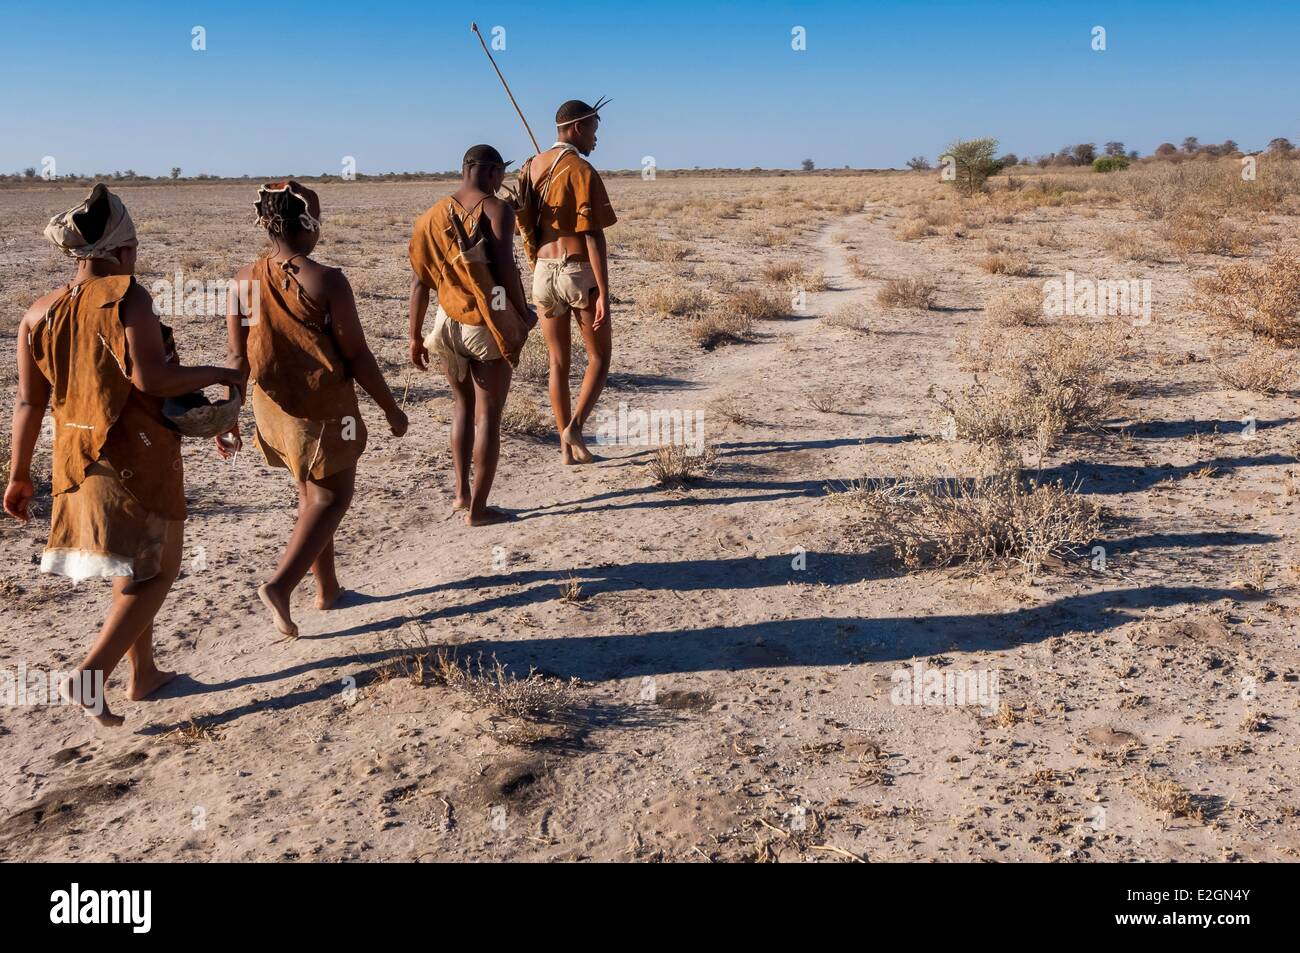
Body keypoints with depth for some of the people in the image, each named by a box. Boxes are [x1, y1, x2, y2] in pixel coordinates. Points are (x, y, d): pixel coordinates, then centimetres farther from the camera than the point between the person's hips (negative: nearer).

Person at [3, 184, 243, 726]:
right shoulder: (127, 297, -14)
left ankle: (144, 675, 31)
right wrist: (215, 374, -9)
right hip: (139, 457, -7)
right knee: (155, 572, 4)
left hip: (76, 458, 8)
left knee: (133, 568, 21)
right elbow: (150, 377, -24)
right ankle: (90, 676, -6)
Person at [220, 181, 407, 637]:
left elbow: (237, 356, 0)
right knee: (331, 499, 9)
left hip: (273, 409, 6)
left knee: (311, 495, 22)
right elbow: (357, 356, -14)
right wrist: (392, 409, -3)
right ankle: (280, 584, -7)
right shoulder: (327, 282, -17)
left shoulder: (246, 279, -3)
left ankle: (327, 587, 33)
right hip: (324, 413, -6)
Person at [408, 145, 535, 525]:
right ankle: (477, 507, 10)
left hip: (448, 323, 5)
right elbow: (505, 269, -17)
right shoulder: (496, 210, -9)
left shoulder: (433, 214, 5)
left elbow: (419, 281, 5)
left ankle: (461, 492, 23)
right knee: (488, 416, 5)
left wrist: (415, 337, 10)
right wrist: (524, 314, -3)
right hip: (490, 326, -5)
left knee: (463, 404, 24)